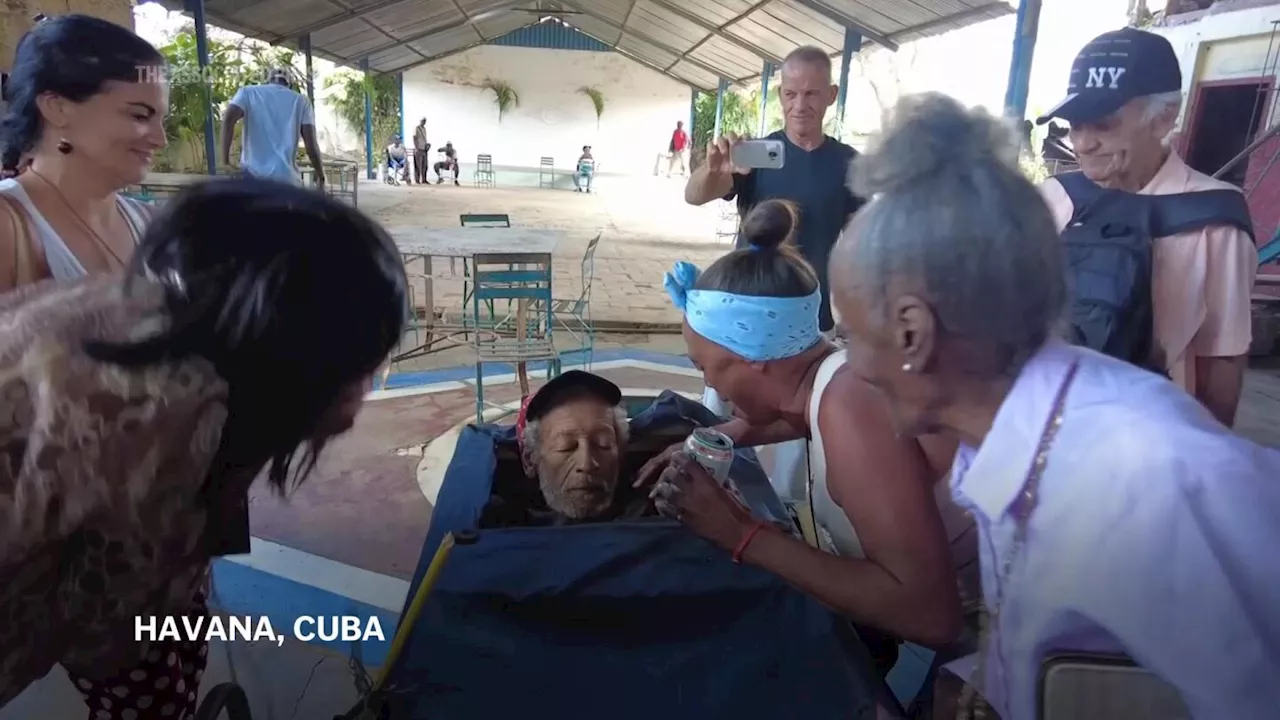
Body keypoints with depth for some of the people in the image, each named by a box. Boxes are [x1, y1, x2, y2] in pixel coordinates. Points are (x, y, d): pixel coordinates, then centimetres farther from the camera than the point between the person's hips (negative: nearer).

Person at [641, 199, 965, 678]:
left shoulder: (850, 403, -30)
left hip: (958, 644, -7)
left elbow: (929, 612, -36)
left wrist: (741, 535, -29)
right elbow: (797, 414, 22)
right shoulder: (819, 379, -4)